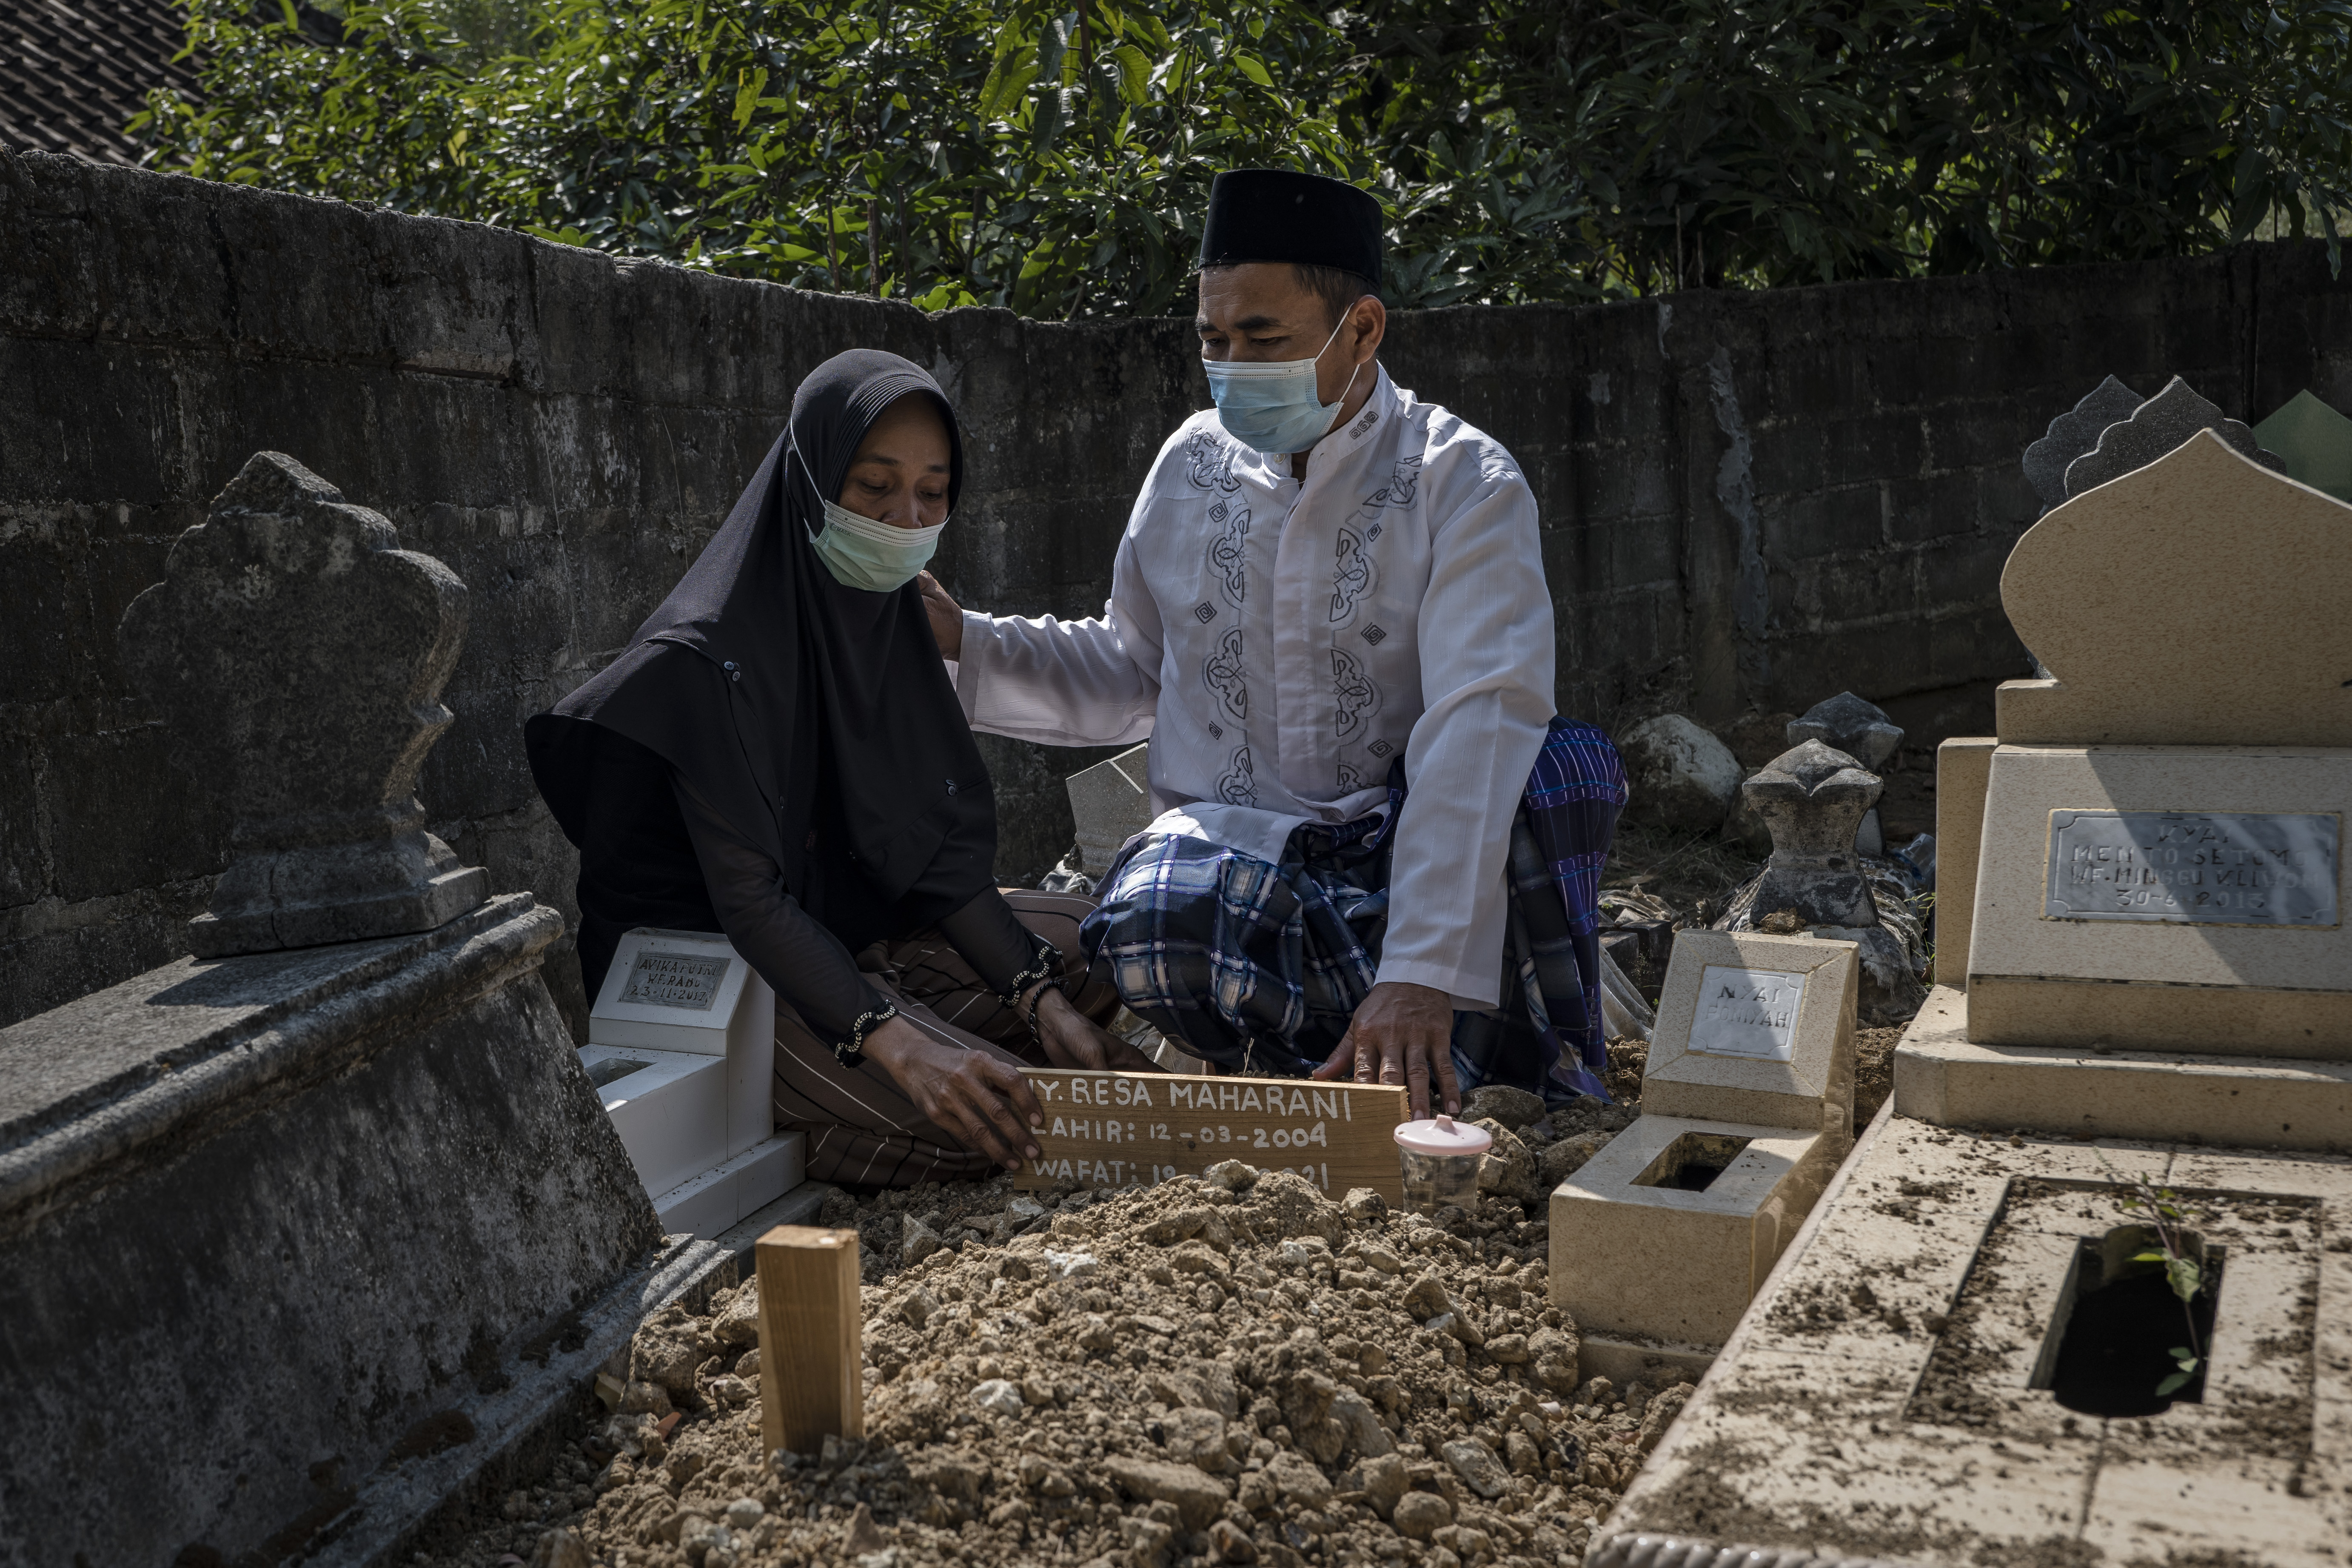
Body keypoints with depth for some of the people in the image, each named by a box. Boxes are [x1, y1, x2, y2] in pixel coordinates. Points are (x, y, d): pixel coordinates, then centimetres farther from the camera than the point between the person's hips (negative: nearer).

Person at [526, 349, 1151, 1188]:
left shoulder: (888, 615, 2)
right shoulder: (711, 656, -22)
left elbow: (945, 845, -1)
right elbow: (747, 896, -26)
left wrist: (1046, 1004, -13)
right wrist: (902, 1049, -38)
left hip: (865, 923, 8)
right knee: (997, 1115, -26)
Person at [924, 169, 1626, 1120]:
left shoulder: (1463, 484, -9)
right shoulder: (1191, 465, 7)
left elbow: (1479, 721, -23)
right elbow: (1131, 675, 20)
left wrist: (1423, 969, -36)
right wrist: (963, 643, 3)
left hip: (1400, 842, -2)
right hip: (1236, 843, 2)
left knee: (1556, 765, -33)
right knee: (1150, 922, -35)